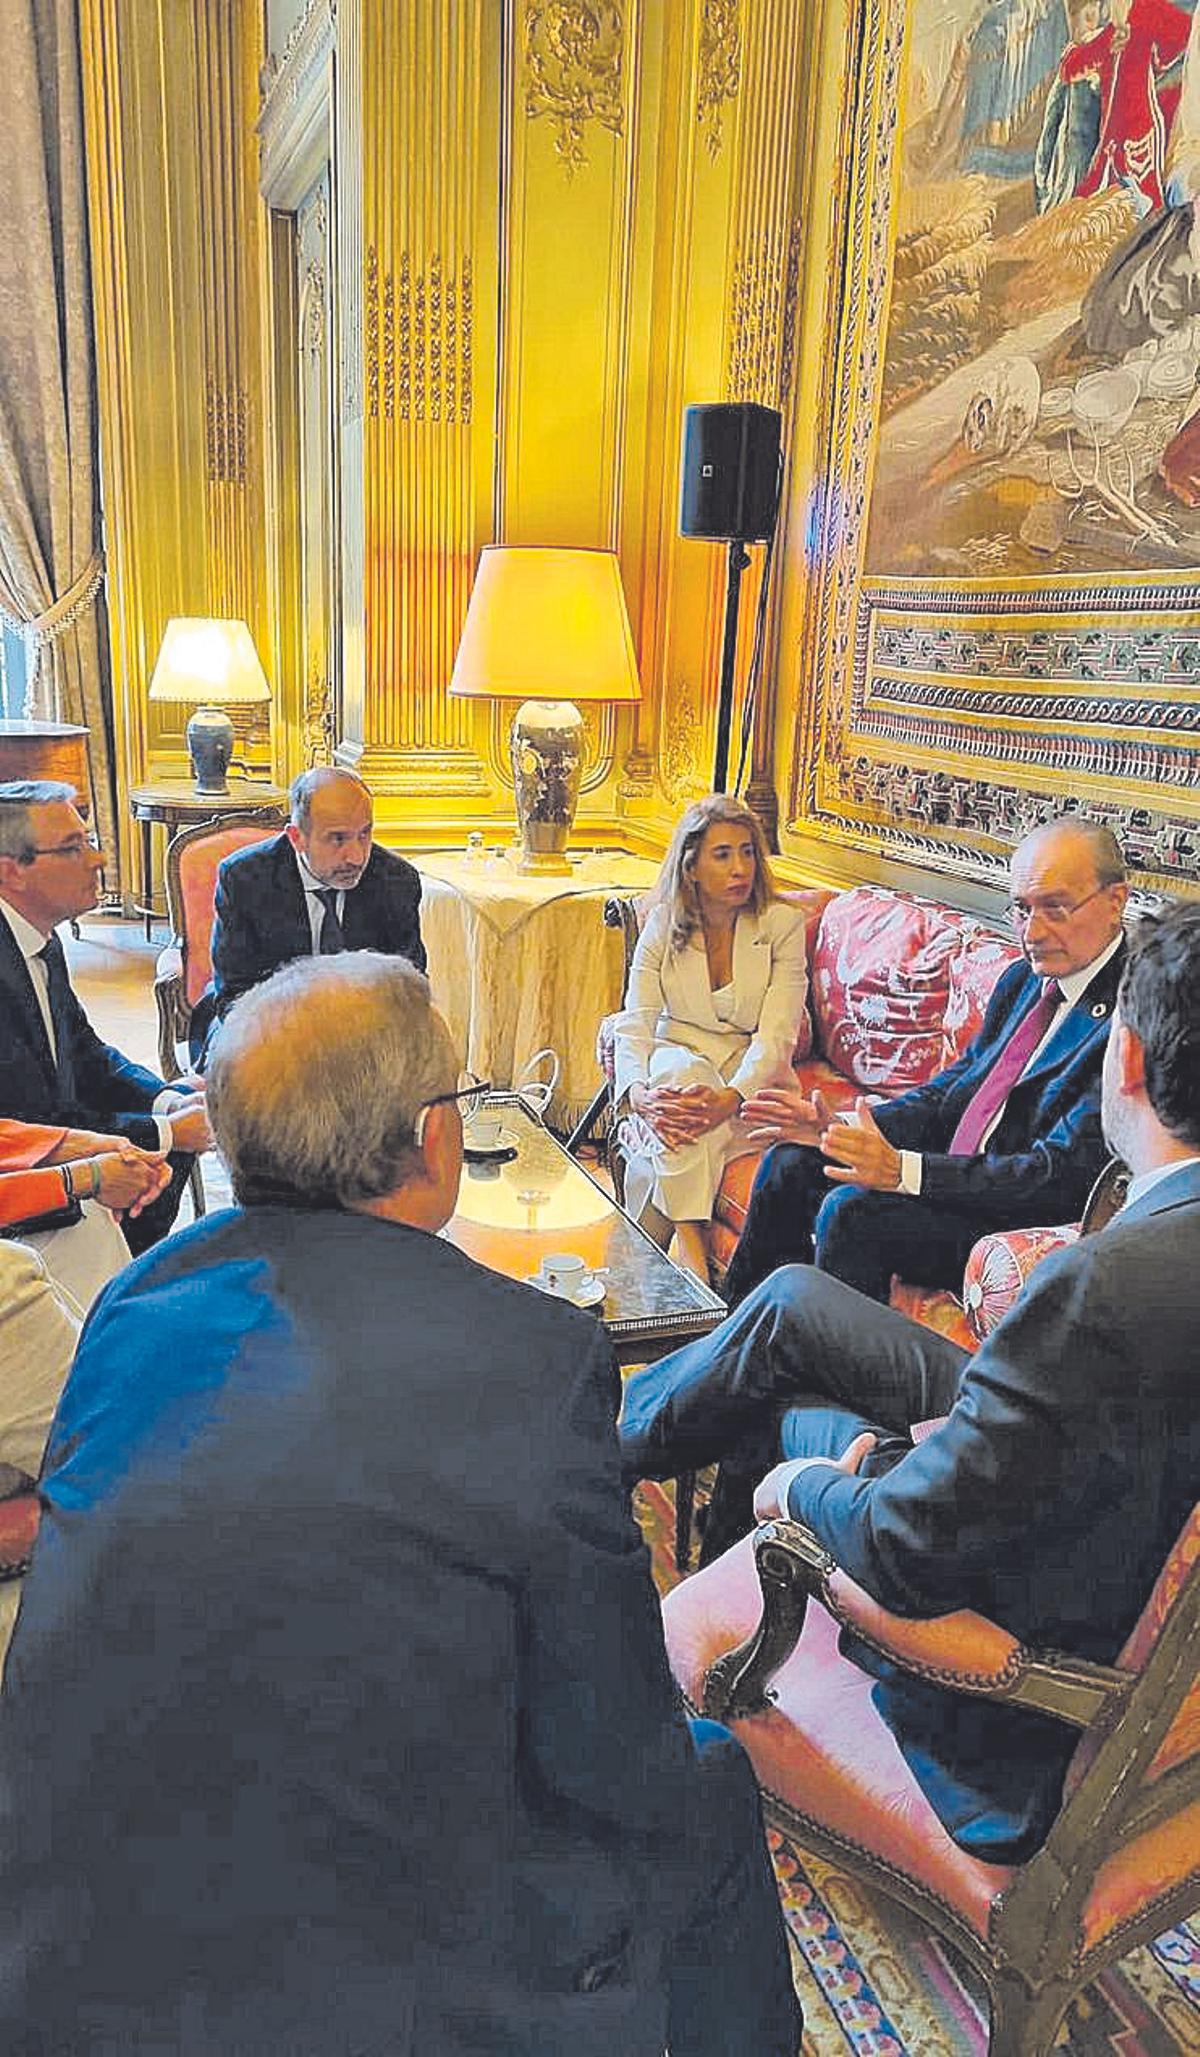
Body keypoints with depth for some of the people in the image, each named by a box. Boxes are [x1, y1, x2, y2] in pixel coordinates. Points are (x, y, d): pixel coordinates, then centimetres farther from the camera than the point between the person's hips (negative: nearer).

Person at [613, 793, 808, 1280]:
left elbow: (776, 1037, -16)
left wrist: (729, 1098, -35)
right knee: (680, 1069, -35)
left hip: (751, 1078, -1)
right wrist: (638, 1092, -32)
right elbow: (634, 1024, -10)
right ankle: (690, 1247, -36)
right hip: (678, 1054, 2)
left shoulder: (783, 924, -7)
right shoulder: (664, 925, -1)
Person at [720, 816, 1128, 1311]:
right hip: (954, 1173, 9)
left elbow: (1065, 1176, -25)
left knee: (852, 1208, -27)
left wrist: (902, 1169, -30)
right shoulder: (1024, 979, 9)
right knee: (790, 1163, 4)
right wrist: (838, 1130, -1)